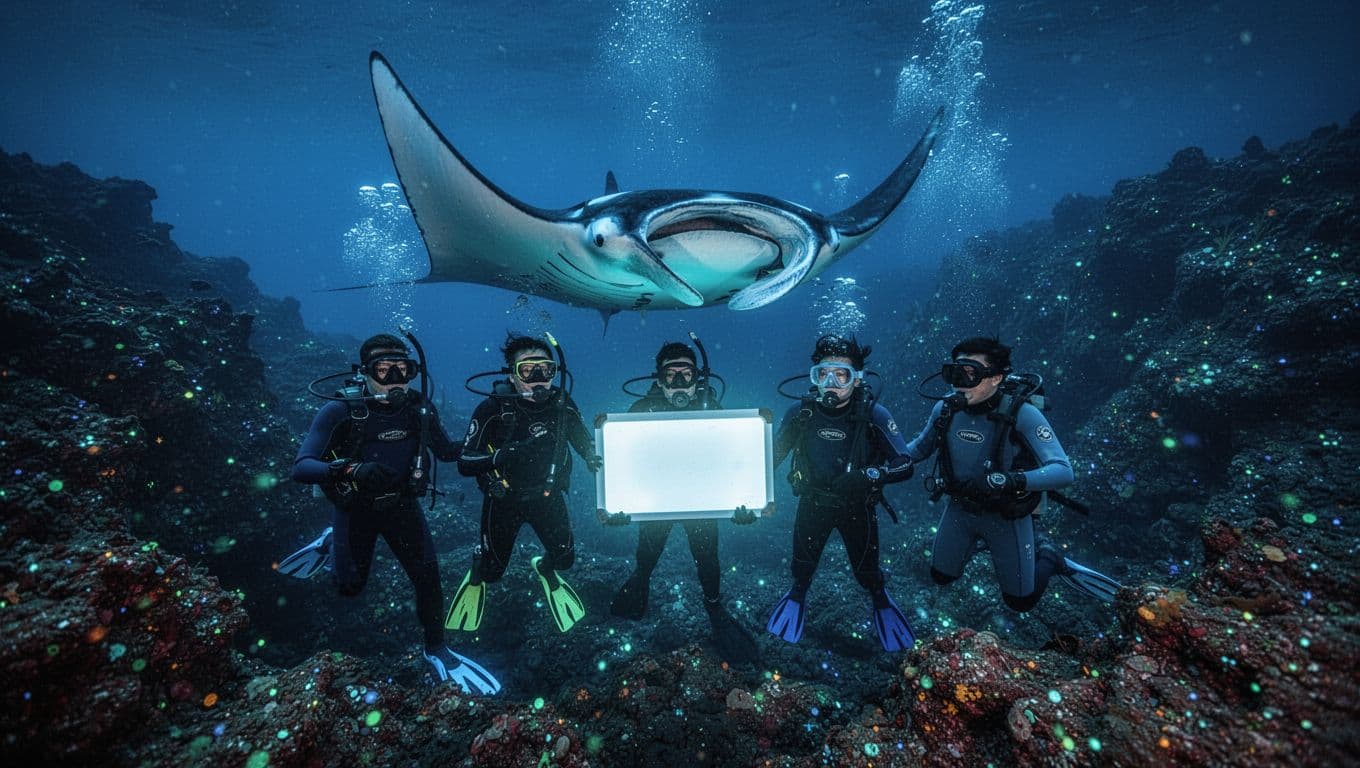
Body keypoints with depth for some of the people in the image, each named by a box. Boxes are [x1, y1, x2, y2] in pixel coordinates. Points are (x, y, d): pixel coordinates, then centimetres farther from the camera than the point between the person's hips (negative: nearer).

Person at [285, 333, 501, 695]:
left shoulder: (420, 409, -13)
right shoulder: (340, 411, -25)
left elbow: (447, 451, 0)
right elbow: (301, 467, -31)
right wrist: (351, 469, -50)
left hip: (402, 504, 2)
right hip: (356, 508, -2)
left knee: (428, 577, -4)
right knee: (350, 587, 15)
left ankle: (437, 651, 18)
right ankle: (332, 542, 47)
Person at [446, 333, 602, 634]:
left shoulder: (562, 404, -14)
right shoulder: (492, 410, -24)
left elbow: (585, 445, 0)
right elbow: (465, 465, -24)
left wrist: (597, 460, -22)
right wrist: (504, 455, -41)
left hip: (547, 496, 3)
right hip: (504, 500, -2)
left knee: (565, 558, 9)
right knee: (493, 569, 11)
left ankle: (544, 567, 46)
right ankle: (477, 572, 50)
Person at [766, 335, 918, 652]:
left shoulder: (873, 415, -22)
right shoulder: (801, 413, -17)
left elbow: (904, 465, -24)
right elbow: (772, 456, -8)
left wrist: (865, 475, -42)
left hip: (858, 506, -1)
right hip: (813, 503, 1)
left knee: (866, 569, 15)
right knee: (802, 563, 17)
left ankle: (880, 599, 49)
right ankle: (798, 593, 50)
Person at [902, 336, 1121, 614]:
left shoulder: (1022, 414, -26)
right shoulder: (945, 409, -13)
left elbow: (1063, 471, -32)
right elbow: (921, 446, 5)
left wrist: (1012, 481, -48)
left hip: (1007, 516, -4)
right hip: (960, 509, 4)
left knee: (1020, 600, 10)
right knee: (940, 576, 19)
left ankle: (1048, 556, 37)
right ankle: (978, 540, 41)